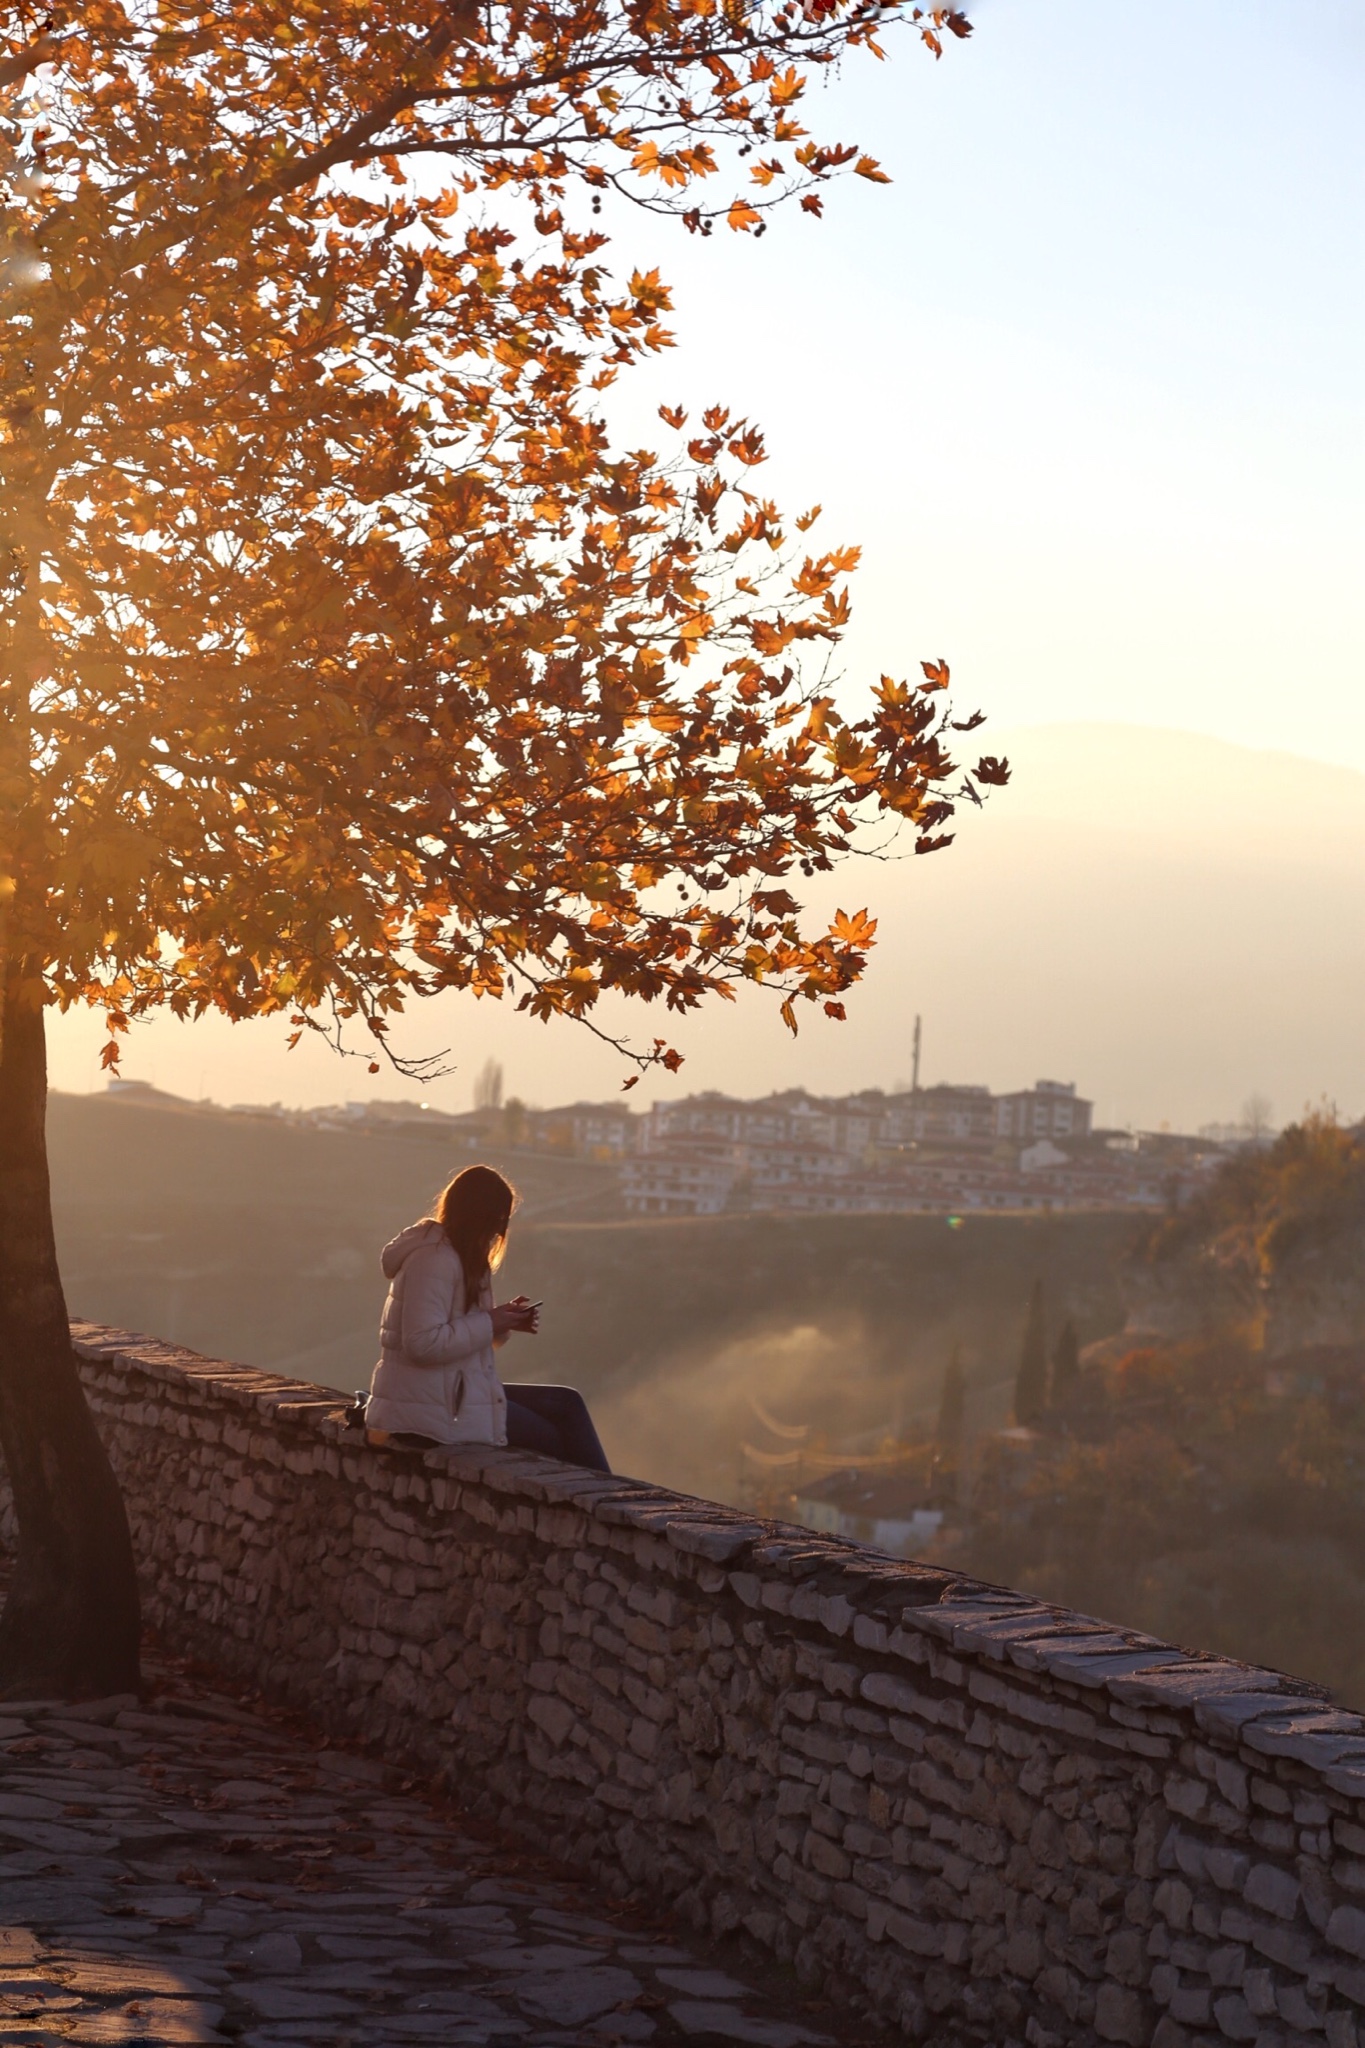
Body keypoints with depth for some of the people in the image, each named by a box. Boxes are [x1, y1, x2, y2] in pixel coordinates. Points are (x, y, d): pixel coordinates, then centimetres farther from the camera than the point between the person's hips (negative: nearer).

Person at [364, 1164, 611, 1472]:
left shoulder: (456, 1255, 15)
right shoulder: (434, 1259, -17)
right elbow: (422, 1344, -26)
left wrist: (505, 1320, 1)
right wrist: (489, 1324, -19)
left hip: (452, 1391, 10)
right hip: (430, 1407, -10)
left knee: (567, 1403, 3)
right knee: (554, 1439, -8)